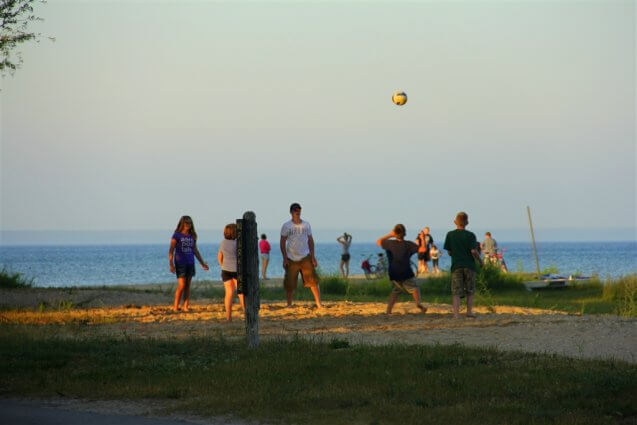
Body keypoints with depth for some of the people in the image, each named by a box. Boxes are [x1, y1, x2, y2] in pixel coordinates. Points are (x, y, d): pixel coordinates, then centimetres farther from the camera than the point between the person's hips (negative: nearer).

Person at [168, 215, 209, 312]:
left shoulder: (192, 236, 10)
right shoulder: (176, 235, -4)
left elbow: (195, 251, 19)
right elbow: (171, 251, -6)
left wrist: (202, 263, 20)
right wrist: (171, 264, -16)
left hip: (190, 263, 5)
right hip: (180, 263, -5)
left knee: (187, 286, 4)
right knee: (181, 286, -10)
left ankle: (186, 307, 6)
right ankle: (175, 307, 0)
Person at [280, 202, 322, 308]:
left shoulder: (306, 225, 8)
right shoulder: (286, 226, 0)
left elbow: (310, 241, 11)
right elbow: (282, 243, 1)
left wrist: (313, 257, 3)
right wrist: (285, 258, -7)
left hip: (305, 257, 1)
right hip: (291, 259, -1)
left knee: (313, 281, -9)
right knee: (289, 284, 1)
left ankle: (319, 304, -9)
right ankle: (289, 305, 15)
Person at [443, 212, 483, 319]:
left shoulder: (450, 235, 1)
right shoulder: (470, 235, -5)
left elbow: (449, 252, 5)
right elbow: (473, 251, -12)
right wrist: (480, 261, 4)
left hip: (456, 266, 1)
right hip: (469, 266, -1)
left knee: (456, 291, -1)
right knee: (470, 291, 15)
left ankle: (456, 313, -12)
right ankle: (469, 311, 14)